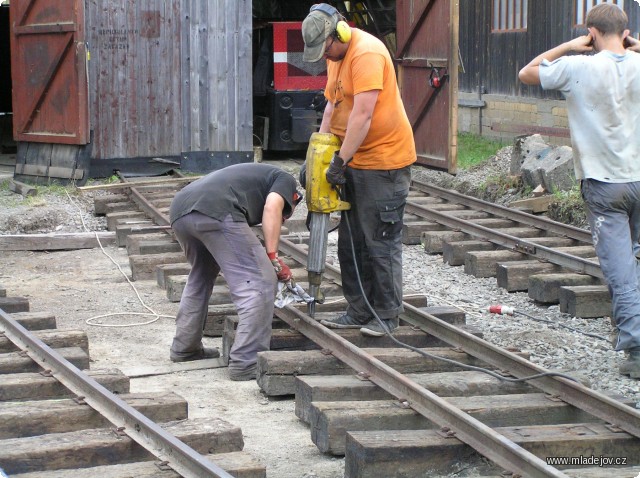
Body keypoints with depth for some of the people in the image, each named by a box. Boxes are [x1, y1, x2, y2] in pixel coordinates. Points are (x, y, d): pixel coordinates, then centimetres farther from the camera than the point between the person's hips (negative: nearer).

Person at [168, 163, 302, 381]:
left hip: (179, 211, 8)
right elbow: (272, 207, 0)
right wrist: (273, 257, 2)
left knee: (201, 275, 33)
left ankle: (184, 347, 40)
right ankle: (246, 363, -7)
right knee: (260, 285, -2)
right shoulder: (285, 179, 24)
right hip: (215, 211, -8)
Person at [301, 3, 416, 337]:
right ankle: (359, 312, 20)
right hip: (354, 163, 10)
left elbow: (362, 114, -24)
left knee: (381, 241, -3)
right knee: (351, 241, 12)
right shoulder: (336, 56, 11)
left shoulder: (366, 54, -20)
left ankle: (386, 315, 7)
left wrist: (341, 160, -21)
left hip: (384, 161, -10)